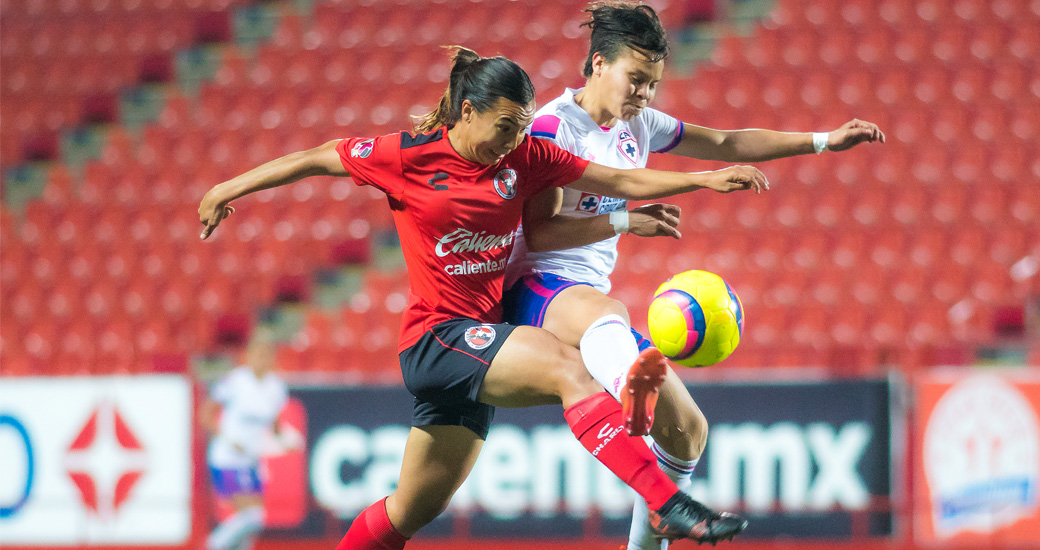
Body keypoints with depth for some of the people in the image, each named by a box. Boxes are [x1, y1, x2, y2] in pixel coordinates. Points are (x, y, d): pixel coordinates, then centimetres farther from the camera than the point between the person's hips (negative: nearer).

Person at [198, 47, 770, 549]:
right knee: (568, 366, -29)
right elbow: (316, 159, 6)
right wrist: (228, 189, 12)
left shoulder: (524, 158, 6)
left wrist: (705, 179, -6)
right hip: (436, 338, -6)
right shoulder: (407, 156, -6)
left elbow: (619, 181, 5)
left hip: (485, 340, 6)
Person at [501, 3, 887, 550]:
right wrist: (623, 221, -29)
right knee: (607, 315, -46)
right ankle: (629, 394, -81)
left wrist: (824, 141, 22)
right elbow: (537, 230, -19)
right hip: (537, 291, -9)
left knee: (687, 430, 5)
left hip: (590, 301, 10)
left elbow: (727, 144, 26)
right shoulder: (554, 125, -9)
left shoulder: (639, 125, 16)